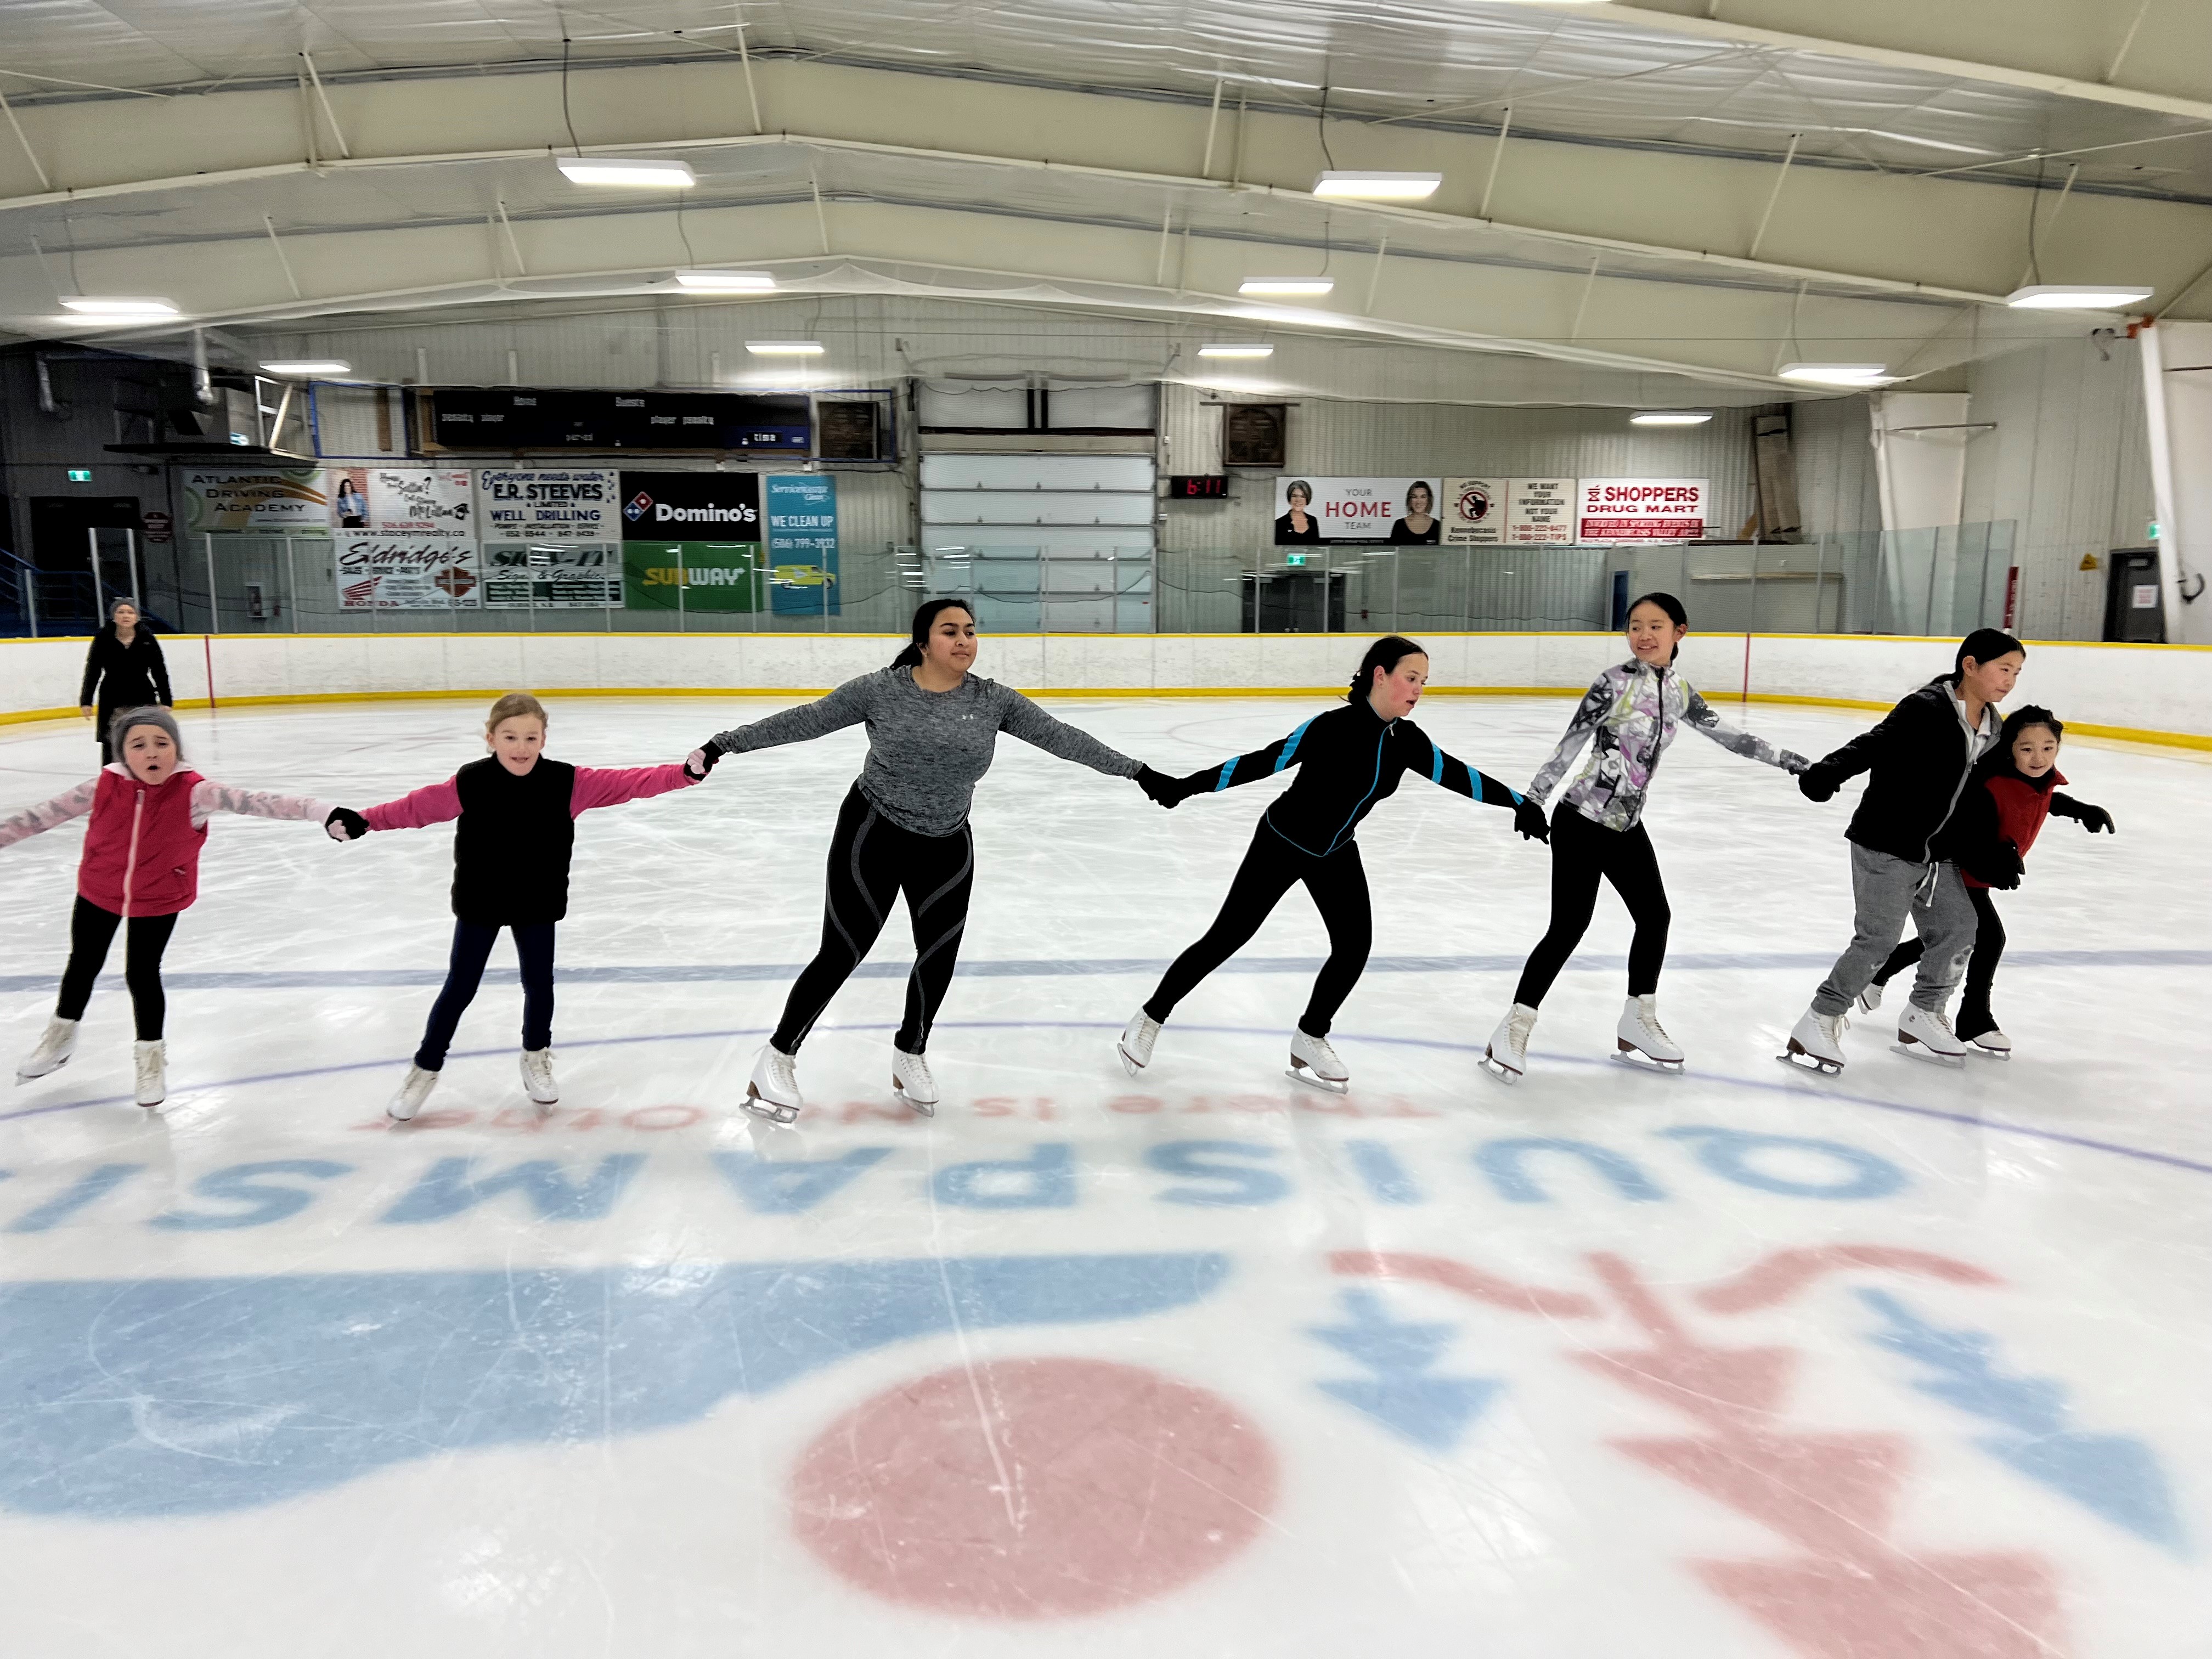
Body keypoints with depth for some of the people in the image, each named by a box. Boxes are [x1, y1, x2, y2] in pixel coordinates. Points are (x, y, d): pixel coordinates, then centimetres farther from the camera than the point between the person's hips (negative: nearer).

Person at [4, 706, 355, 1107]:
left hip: (159, 900, -3)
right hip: (98, 893, 3)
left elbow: (253, 801, -38)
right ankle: (60, 1038, 48)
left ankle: (151, 1055, 28)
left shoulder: (194, 792, -26)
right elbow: (42, 815, -8)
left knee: (142, 974, 2)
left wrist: (324, 813, -48)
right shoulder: (104, 787, -20)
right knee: (83, 965, 20)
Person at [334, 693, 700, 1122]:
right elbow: (420, 806, -10)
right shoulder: (470, 784, -18)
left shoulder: (566, 782, -16)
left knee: (539, 985, 13)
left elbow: (626, 783, -19)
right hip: (480, 904, -1)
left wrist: (686, 773, -27)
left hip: (537, 904, 1)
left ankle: (536, 1058, 39)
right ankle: (425, 1069, 30)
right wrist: (364, 821, -16)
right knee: (459, 989, 9)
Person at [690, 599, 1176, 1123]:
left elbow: (1059, 737, -3)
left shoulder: (993, 700, -5)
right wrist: (725, 743, -7)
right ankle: (779, 1057, 19)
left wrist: (1136, 771, -4)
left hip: (947, 849, 4)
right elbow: (804, 722, -7)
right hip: (872, 835, -3)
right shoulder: (880, 690, -11)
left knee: (939, 959, 7)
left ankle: (910, 1054, 34)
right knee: (841, 956, -1)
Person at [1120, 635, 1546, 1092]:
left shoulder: (1407, 740, -8)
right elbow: (1266, 761, -28)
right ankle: (1150, 1018, 14)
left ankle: (1310, 1040, 17)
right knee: (1225, 939, -2)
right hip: (1281, 845, -6)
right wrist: (1193, 784, -31)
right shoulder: (1335, 727, -28)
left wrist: (1519, 804, 8)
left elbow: (1456, 775, 3)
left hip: (1336, 854, 6)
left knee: (1355, 946, -3)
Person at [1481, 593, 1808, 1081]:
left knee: (1655, 917, 11)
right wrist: (1532, 799, -17)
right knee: (1569, 926, -11)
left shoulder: (1680, 691, 7)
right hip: (1582, 820, -7)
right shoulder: (1615, 683, -13)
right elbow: (1569, 745, -14)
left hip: (1627, 825, 7)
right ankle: (1514, 1028, -3)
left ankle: (1637, 1023, 29)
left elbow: (1725, 734, 19)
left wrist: (1783, 758, 23)